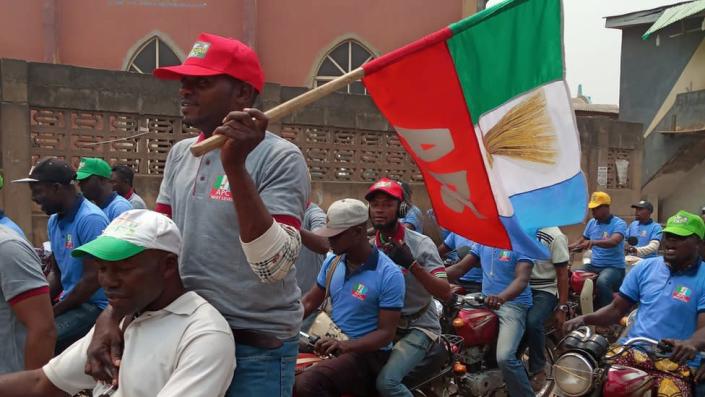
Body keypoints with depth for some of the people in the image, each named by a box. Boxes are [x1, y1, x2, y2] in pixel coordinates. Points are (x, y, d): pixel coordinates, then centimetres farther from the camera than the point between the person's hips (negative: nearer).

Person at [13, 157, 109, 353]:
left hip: (94, 305, -8)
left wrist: (54, 312, -11)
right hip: (69, 302, 8)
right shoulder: (53, 221, 11)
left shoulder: (90, 219, -17)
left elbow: (93, 278, -20)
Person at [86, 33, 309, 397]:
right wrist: (112, 313, -2)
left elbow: (274, 267, -26)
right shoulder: (180, 154, 5)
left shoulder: (279, 158, -16)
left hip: (256, 345, -6)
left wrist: (235, 165, -31)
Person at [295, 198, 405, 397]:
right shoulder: (332, 261, 4)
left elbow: (386, 333, -16)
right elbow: (309, 302, 11)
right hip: (331, 343, 7)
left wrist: (344, 345, -29)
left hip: (366, 352, -6)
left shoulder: (389, 275, -16)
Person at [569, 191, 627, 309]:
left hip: (614, 267, -6)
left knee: (602, 282, -37)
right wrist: (565, 248, -1)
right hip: (594, 265, 7)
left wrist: (594, 242, -44)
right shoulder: (592, 223, 10)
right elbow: (580, 243, 18)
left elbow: (614, 242, -28)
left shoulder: (619, 224, -9)